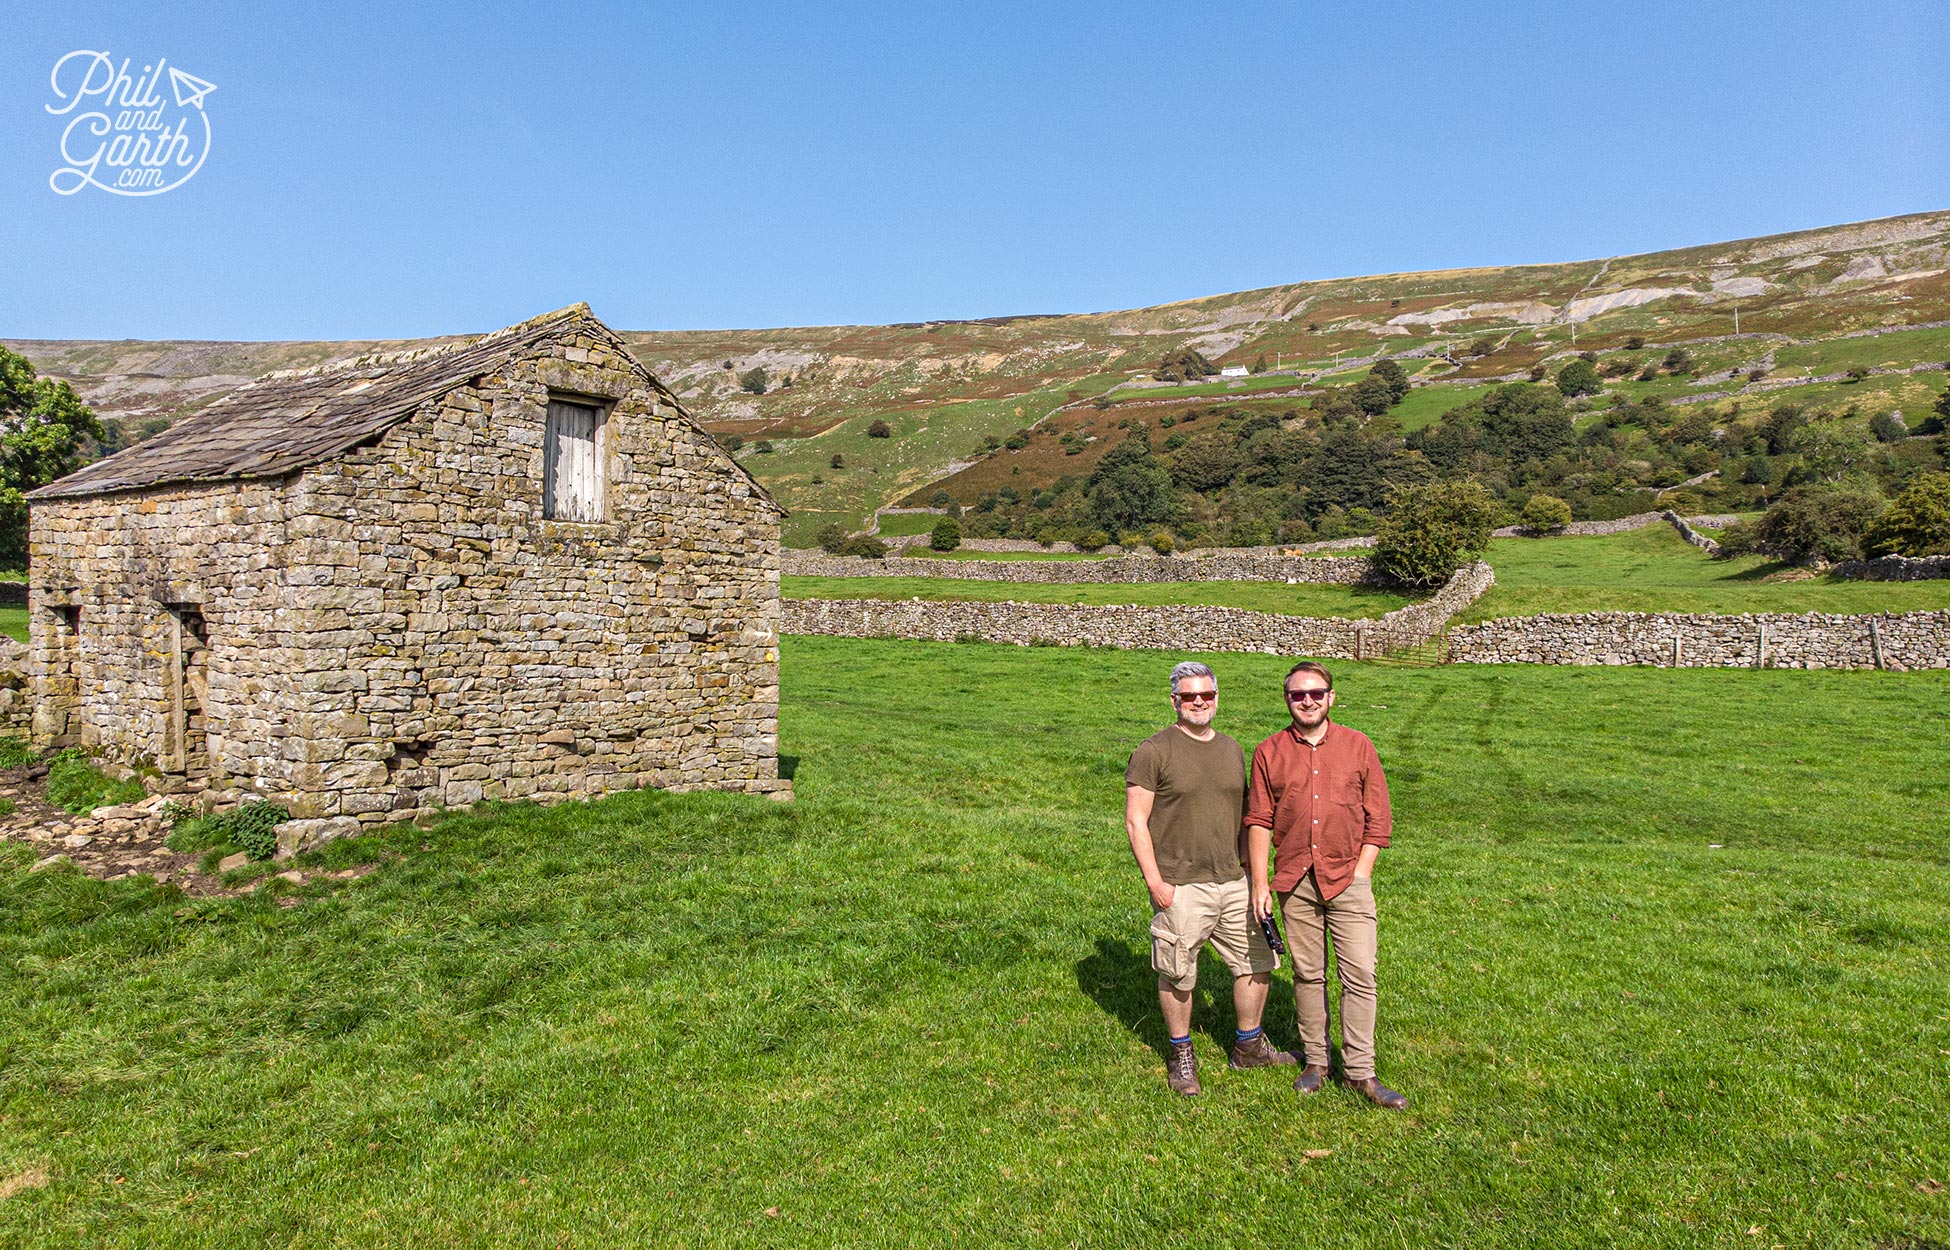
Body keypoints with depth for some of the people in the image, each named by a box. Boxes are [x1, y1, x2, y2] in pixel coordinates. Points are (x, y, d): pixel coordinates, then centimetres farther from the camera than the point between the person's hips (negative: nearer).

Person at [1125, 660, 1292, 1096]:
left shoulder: (1231, 750, 12)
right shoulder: (1153, 752, -8)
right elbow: (1135, 820, -10)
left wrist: (1251, 872, 17)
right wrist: (1155, 881, -14)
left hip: (1234, 881, 6)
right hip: (1180, 886, -6)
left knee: (1257, 962, 12)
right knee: (1178, 976, 4)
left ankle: (1248, 1047, 32)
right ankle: (1181, 1056, 25)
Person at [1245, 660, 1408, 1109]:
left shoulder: (1358, 746, 4)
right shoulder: (1269, 752, 4)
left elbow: (1378, 818, 5)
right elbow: (1258, 821, 4)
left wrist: (1361, 872, -3)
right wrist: (1259, 883, -1)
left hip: (1348, 880, 0)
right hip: (1295, 883, 1)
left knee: (1360, 975, -2)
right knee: (1307, 974, 9)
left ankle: (1360, 1071, 8)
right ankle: (1315, 1061, 22)